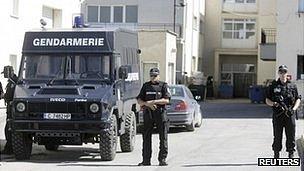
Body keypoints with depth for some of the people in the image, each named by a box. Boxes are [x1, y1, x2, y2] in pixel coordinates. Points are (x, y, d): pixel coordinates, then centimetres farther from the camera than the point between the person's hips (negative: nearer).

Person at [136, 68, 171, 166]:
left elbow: (166, 100, -8)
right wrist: (147, 104, -11)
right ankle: (146, 160, 9)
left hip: (160, 113, -3)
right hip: (148, 114, 3)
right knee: (146, 137, 3)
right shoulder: (146, 86, 14)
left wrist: (154, 101, -17)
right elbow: (139, 100, 9)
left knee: (163, 137, -3)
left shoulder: (163, 85, 4)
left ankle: (162, 159, 4)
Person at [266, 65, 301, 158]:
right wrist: (274, 104, -14)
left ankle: (291, 155, 11)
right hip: (278, 115, 0)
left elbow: (298, 99, 10)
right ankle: (276, 155, 11)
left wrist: (294, 109, -7)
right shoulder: (273, 86, 6)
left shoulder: (292, 86, 8)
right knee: (277, 137, 3)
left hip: (290, 115, 1)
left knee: (291, 136, 2)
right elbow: (267, 100, 6)